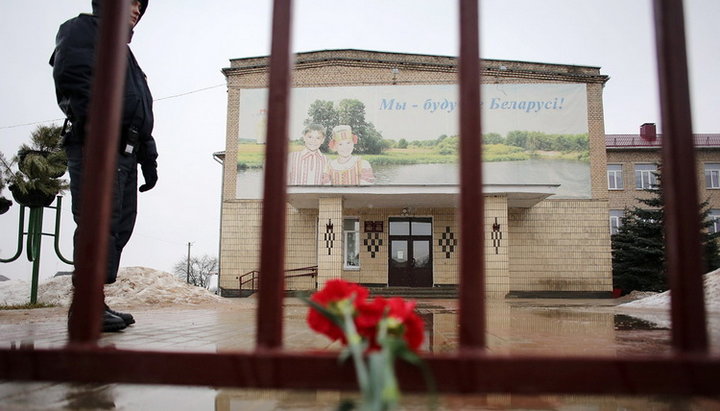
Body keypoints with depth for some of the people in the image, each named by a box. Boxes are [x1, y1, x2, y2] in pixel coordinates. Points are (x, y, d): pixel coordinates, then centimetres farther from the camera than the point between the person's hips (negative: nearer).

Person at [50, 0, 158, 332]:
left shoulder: (123, 51, 34)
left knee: (120, 227, 3)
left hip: (126, 154, 9)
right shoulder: (81, 30, 8)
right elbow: (73, 81, -12)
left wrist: (148, 159, 20)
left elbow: (142, 114, 28)